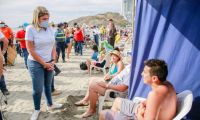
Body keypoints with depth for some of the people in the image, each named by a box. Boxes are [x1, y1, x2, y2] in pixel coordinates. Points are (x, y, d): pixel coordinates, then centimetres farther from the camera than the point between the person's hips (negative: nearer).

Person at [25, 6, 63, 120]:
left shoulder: (50, 29, 0)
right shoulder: (31, 29, -14)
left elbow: (53, 46, 7)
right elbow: (30, 50, -15)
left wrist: (53, 61, -2)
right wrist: (44, 63, -12)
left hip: (49, 63, 4)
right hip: (36, 63, -4)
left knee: (48, 85, 18)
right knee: (38, 89, 3)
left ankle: (50, 104, 36)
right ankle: (37, 109, 24)